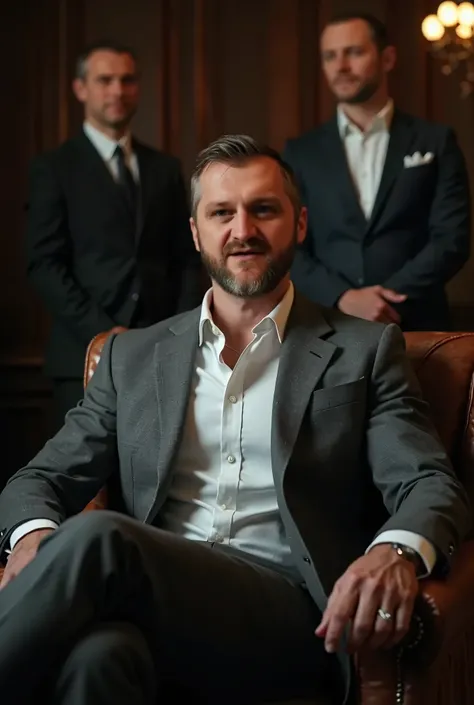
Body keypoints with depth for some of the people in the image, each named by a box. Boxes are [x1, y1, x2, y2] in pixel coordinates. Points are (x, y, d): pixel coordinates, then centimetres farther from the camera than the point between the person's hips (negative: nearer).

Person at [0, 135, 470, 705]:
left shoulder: (364, 351, 14)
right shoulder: (133, 356, 22)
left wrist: (397, 552, -22)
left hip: (289, 615, -2)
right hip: (153, 595, 2)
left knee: (97, 539, -33)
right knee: (98, 653, -39)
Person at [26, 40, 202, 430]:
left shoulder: (166, 168, 15)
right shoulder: (55, 168, 3)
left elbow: (187, 260, 13)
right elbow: (44, 264, -5)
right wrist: (103, 333, -13)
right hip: (87, 354, -3)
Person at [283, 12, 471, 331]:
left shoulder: (435, 141, 5)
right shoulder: (301, 152, 9)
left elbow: (452, 239, -3)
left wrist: (387, 300, -14)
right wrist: (344, 299, -14)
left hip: (416, 329, -1)